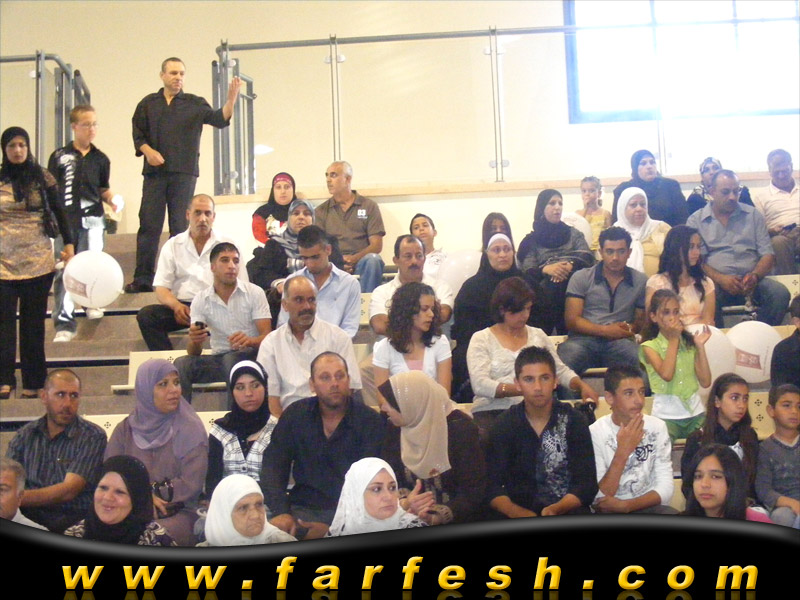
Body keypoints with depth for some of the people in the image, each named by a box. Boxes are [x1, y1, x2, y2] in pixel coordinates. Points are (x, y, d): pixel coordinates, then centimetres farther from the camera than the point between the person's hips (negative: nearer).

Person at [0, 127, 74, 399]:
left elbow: (59, 212, 9)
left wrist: (69, 245, 4)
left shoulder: (42, 178, 4)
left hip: (38, 261, 0)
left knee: (33, 322, 5)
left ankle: (32, 383, 11)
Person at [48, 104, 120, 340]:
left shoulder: (100, 159, 10)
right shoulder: (59, 156, 3)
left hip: (92, 218, 1)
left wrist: (113, 200, -2)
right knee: (63, 270, -4)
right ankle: (64, 322, -2)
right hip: (65, 220, -1)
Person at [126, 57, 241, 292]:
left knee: (181, 227, 0)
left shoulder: (195, 104, 9)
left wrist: (231, 99, -20)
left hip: (184, 172, -1)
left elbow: (219, 119, -4)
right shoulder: (148, 104, 13)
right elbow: (137, 133, 12)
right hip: (154, 171, 1)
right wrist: (148, 151, -7)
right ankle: (143, 279, 1)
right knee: (149, 225, -2)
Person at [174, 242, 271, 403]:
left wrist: (249, 340, -32)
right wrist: (194, 341, -25)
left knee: (231, 359, -35)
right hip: (217, 358, 2)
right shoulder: (201, 299, 5)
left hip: (249, 357, -2)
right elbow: (194, 353, 0)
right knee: (182, 364, -25)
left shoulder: (254, 293, 1)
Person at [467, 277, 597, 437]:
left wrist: (582, 385, 1)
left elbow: (561, 371, 24)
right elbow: (480, 385, -8)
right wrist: (522, 389, -21)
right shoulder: (481, 339, 6)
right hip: (492, 411, -5)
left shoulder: (538, 335, 22)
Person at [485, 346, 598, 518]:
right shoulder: (504, 425, 4)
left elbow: (587, 484, -2)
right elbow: (492, 486, -4)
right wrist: (518, 513, -23)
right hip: (517, 510, -1)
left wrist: (556, 509, -21)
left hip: (567, 510, 1)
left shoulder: (573, 420, 3)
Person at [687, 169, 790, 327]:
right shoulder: (696, 221, 10)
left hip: (750, 280, 2)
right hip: (715, 282, -2)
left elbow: (768, 254, 10)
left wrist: (755, 275, -12)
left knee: (780, 293, -28)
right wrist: (720, 279, -18)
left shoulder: (753, 215, 17)